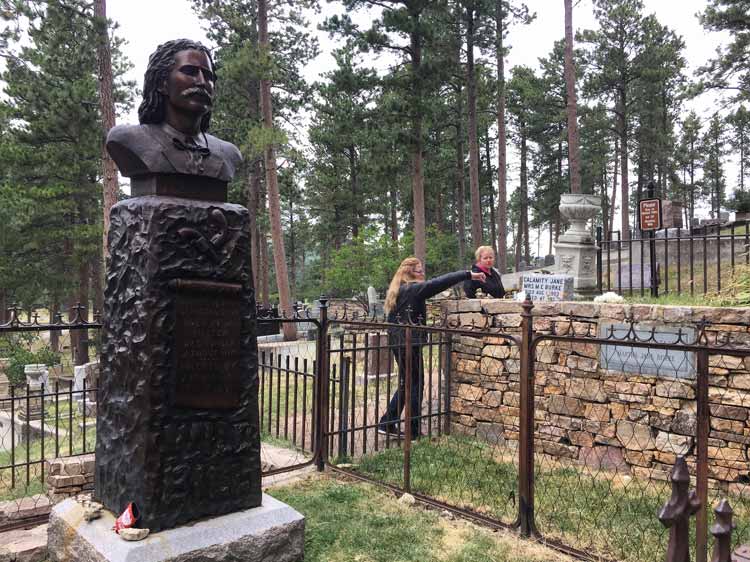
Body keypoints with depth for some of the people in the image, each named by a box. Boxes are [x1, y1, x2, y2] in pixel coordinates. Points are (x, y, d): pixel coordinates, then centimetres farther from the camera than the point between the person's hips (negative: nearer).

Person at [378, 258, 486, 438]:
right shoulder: (413, 289, -13)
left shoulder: (397, 290, 13)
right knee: (416, 384, 1)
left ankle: (387, 424, 21)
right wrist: (469, 275, -21)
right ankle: (412, 431, 6)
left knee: (406, 383, 17)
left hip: (396, 342, 9)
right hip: (409, 342, -9)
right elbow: (439, 282, -20)